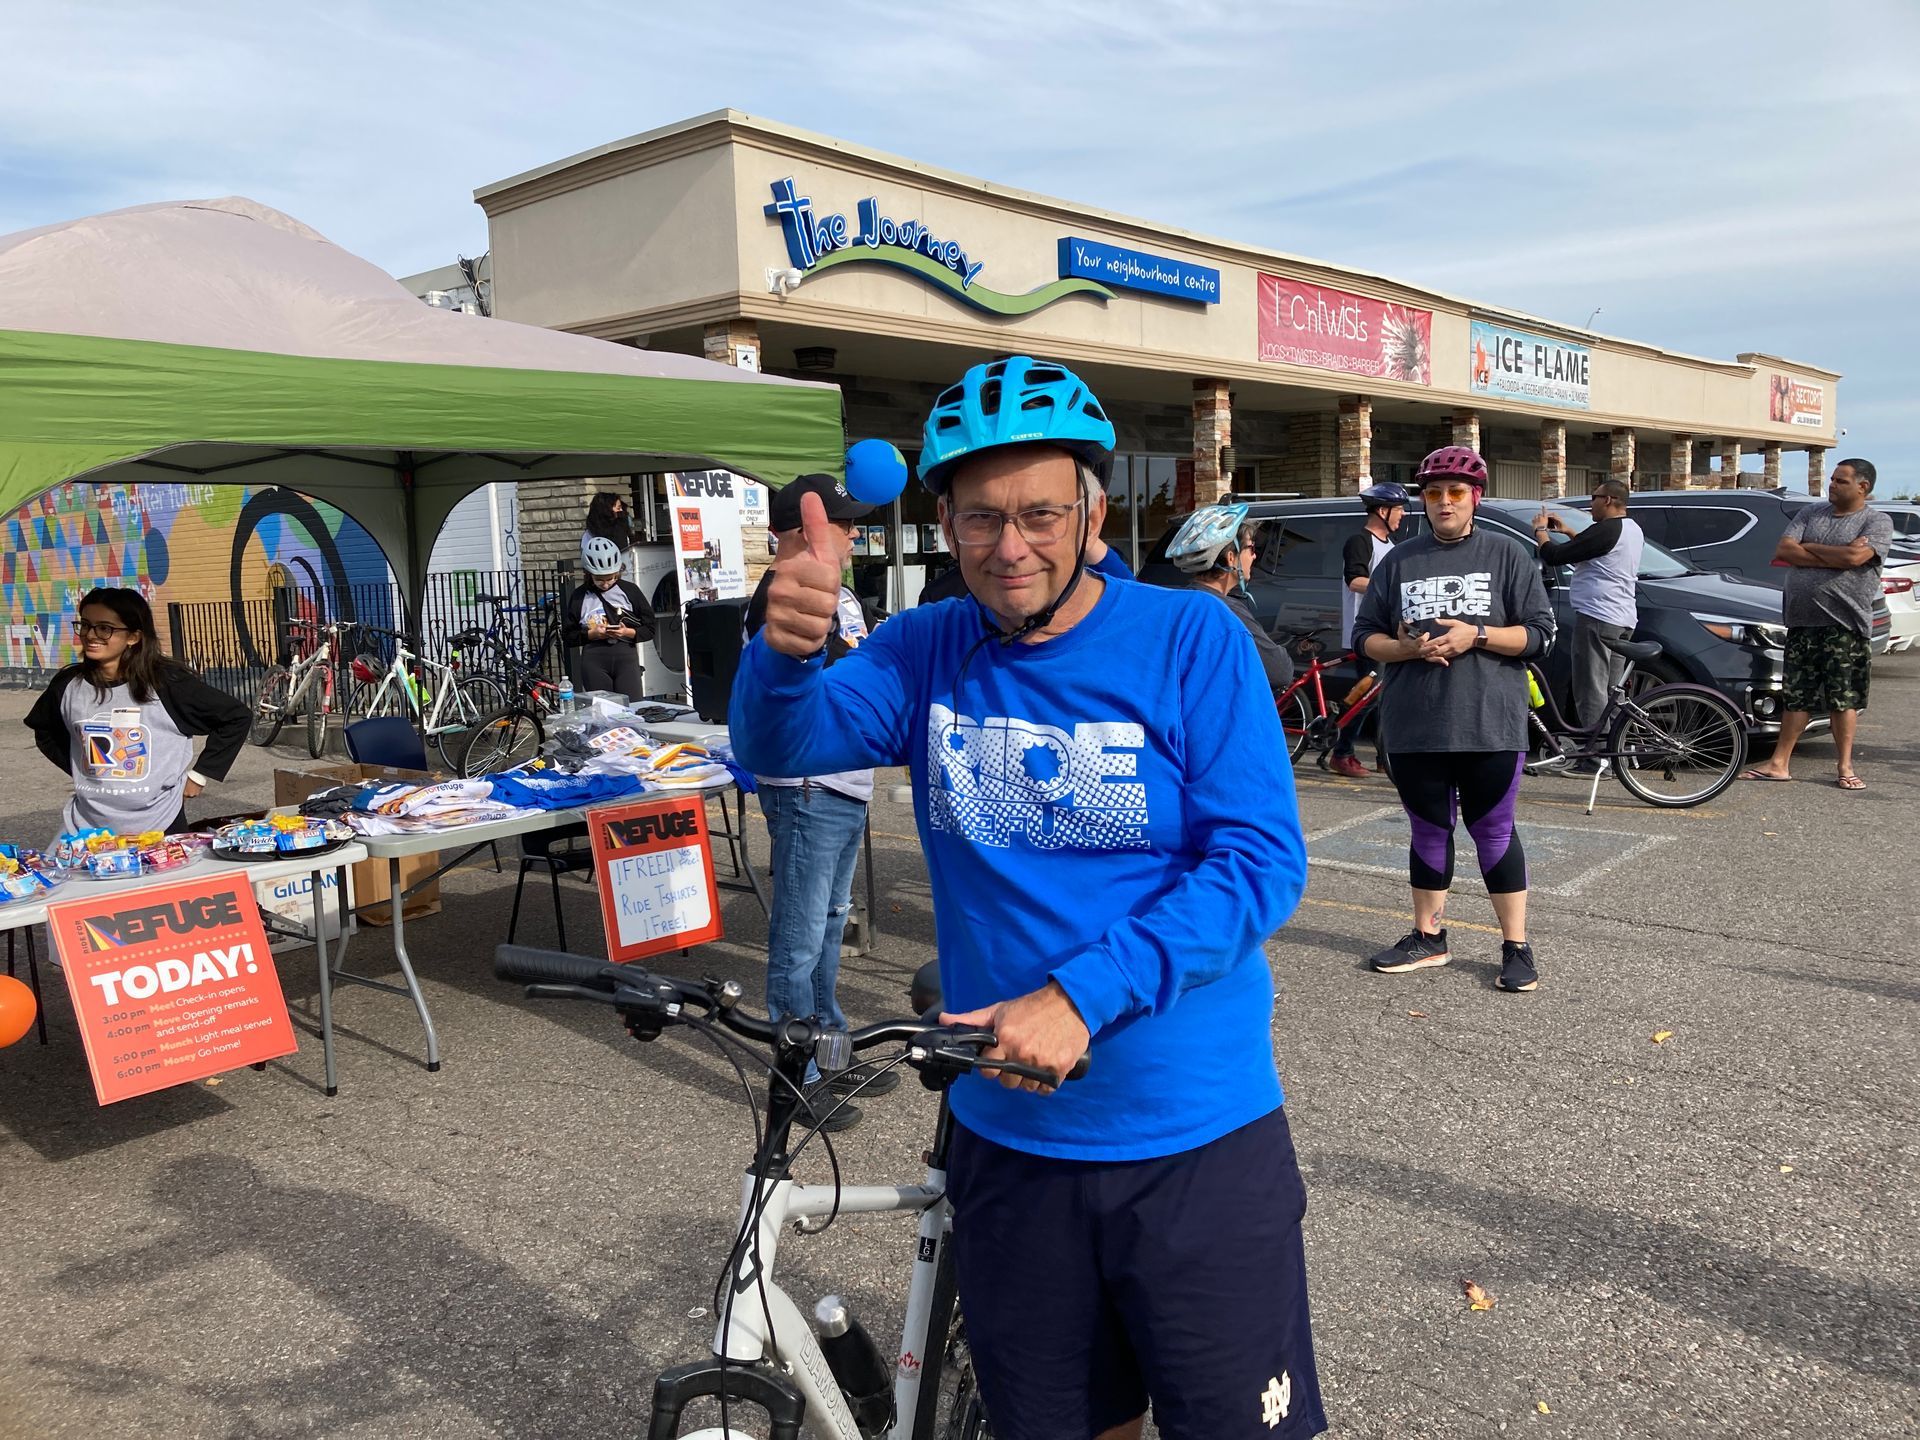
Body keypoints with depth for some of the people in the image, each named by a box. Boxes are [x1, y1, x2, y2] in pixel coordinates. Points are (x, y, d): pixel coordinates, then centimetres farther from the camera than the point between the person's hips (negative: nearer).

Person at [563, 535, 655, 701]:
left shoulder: (629, 590, 6)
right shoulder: (579, 597, 7)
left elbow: (649, 629, 8)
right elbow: (568, 636, 8)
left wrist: (628, 632, -11)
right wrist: (591, 634, -9)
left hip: (625, 655, 0)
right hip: (593, 659, 0)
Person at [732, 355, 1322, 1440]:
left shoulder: (1191, 638, -10)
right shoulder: (929, 652, 0)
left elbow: (1263, 861, -15)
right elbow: (784, 745, -13)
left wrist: (1079, 996, -25)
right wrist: (787, 649, -35)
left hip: (1197, 1138, -2)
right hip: (1009, 1137, 3)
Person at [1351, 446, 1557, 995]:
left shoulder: (1506, 556, 3)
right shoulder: (1399, 561, 9)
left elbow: (1541, 632, 0)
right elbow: (1364, 635, 10)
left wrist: (1476, 636, -15)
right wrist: (1406, 649, -10)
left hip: (1489, 727, -3)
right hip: (1414, 729, 3)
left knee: (1493, 832, 1)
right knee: (1429, 831, 12)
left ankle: (1516, 946, 11)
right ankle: (1428, 937, 24)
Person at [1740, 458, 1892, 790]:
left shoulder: (1877, 522, -1)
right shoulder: (1811, 512, 13)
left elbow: (1854, 557, -18)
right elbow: (1784, 550, -1)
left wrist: (1807, 548, -5)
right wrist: (1834, 555, -9)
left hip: (1845, 623, -4)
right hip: (1802, 621, 4)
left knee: (1844, 698, 1)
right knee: (1798, 697, 7)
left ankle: (1845, 768, 9)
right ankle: (1779, 763, 9)